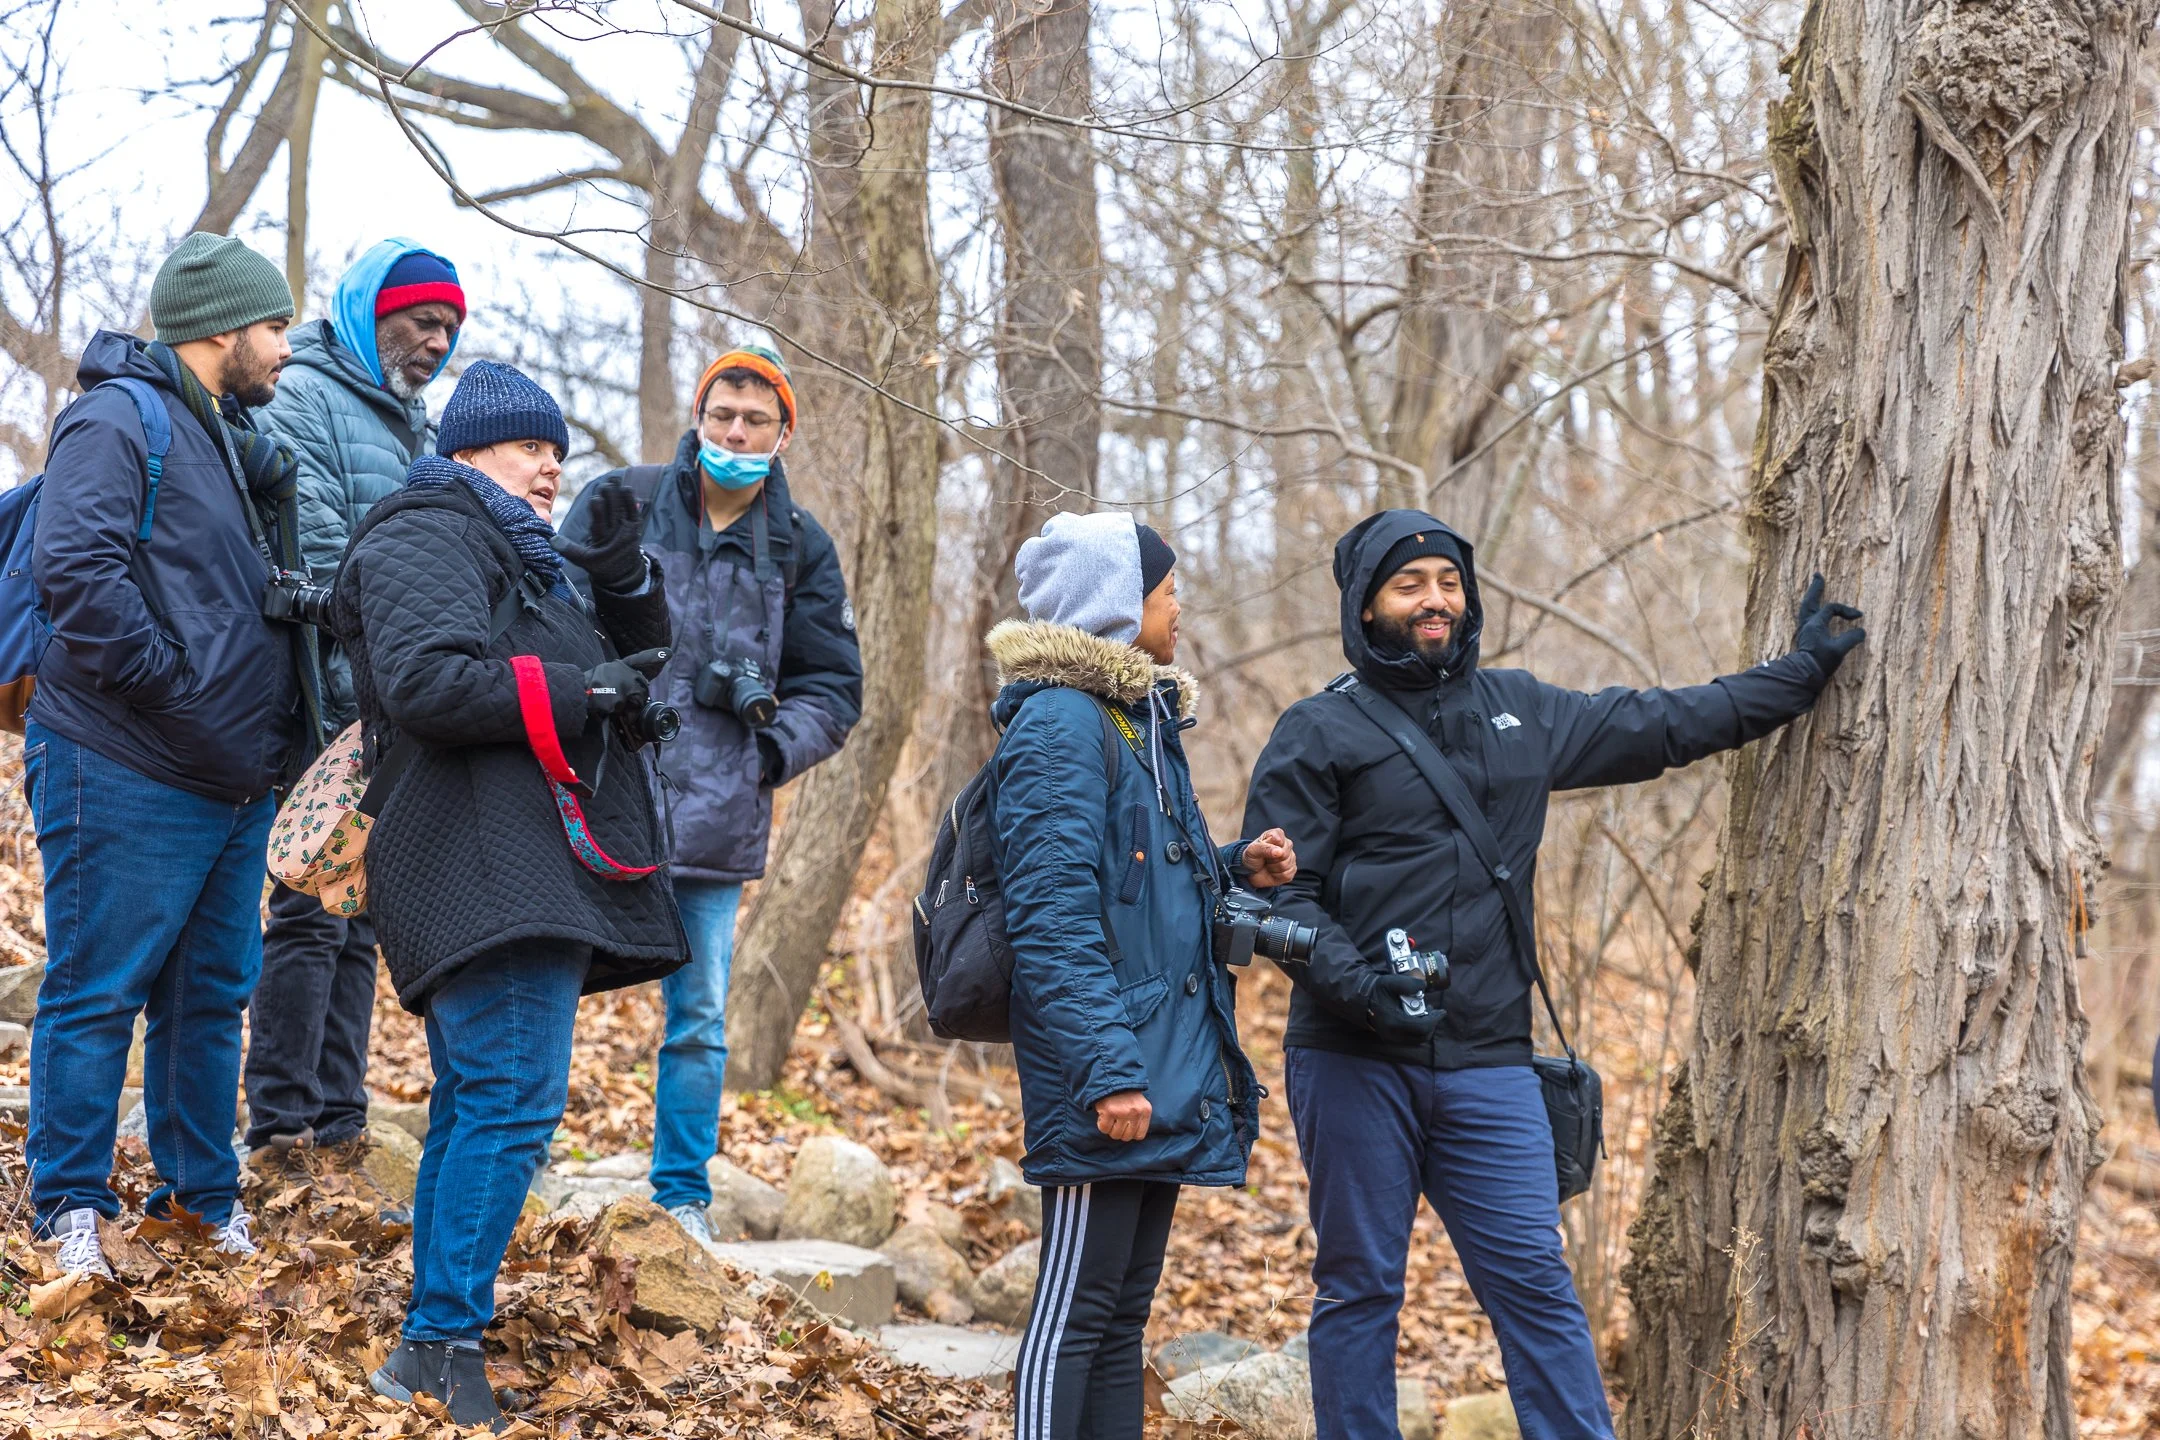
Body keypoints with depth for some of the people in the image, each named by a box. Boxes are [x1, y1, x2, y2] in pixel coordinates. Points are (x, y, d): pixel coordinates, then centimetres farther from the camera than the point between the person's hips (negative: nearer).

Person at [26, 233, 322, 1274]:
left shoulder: (240, 442, 18)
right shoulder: (119, 422, -12)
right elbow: (73, 566, -25)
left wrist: (274, 728, 14)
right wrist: (164, 682, -21)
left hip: (237, 783, 9)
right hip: (129, 773, -9)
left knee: (213, 991, 14)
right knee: (98, 991, -1)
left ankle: (201, 1191, 25)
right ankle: (72, 1206, 8)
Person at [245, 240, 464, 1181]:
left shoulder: (412, 426, 21)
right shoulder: (304, 400, -6)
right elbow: (316, 561, -15)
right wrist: (362, 694, -19)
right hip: (330, 710, -8)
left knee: (357, 925, 9)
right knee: (313, 916, -8)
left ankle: (337, 1136, 14)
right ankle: (280, 1138, -3)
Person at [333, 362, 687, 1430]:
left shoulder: (524, 561, 30)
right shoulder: (427, 538, -2)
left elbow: (630, 670, 25)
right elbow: (426, 683, -18)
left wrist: (624, 580, 8)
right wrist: (575, 691, -14)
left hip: (541, 867, 11)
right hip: (490, 865, -11)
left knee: (473, 1103, 9)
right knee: (514, 1095, -17)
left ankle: (432, 1349, 12)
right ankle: (443, 1344, -17)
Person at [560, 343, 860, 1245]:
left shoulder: (800, 550, 8)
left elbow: (832, 685, 13)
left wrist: (778, 747, -4)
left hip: (715, 822, 2)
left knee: (699, 1019, 8)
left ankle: (681, 1196, 21)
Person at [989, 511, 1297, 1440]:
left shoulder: (1143, 719, 18)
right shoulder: (1061, 722, -12)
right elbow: (1052, 917, -19)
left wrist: (1237, 872, 5)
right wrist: (1107, 1072, -25)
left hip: (1169, 1066, 10)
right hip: (1113, 1082, -10)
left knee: (1122, 1313, 12)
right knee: (1075, 1309, -6)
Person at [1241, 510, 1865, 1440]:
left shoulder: (1522, 714, 15)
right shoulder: (1319, 733, 1)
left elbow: (1663, 724, 26)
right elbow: (1278, 891, -4)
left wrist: (1801, 671, 30)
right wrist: (1353, 982, -19)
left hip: (1487, 1067, 3)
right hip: (1354, 1063, -3)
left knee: (1535, 1283, -1)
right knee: (1359, 1288, 3)